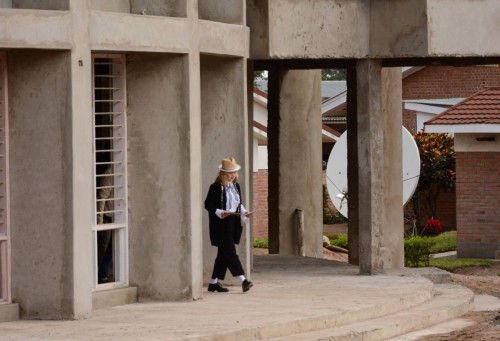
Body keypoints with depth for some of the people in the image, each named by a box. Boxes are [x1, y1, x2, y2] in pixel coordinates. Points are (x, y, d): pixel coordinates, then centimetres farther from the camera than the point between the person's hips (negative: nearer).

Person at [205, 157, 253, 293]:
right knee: (230, 252, -12)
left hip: (233, 224, 8)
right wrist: (219, 213, -22)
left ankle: (214, 283, 18)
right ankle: (243, 281, -19)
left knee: (224, 253, 11)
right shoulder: (216, 187, -9)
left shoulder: (236, 186, 14)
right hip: (221, 224, -8)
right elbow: (208, 204, -9)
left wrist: (244, 212, 5)